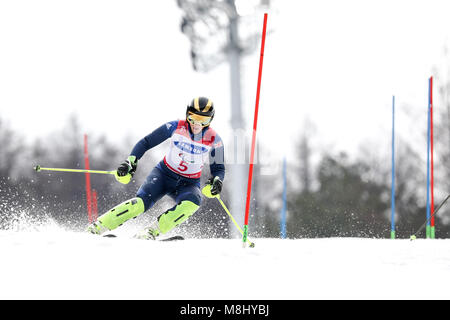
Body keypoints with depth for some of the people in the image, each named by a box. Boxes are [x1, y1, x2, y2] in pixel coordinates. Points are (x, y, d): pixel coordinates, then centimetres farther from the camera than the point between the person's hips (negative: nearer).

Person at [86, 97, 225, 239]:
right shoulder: (176, 127, -11)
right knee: (141, 202, -27)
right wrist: (131, 161, -21)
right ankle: (97, 227, -19)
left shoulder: (214, 140, -11)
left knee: (193, 202, -35)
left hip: (188, 184, 1)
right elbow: (146, 142, -6)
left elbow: (218, 169, -2)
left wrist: (216, 181, -26)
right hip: (164, 174, -1)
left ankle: (153, 231, -30)